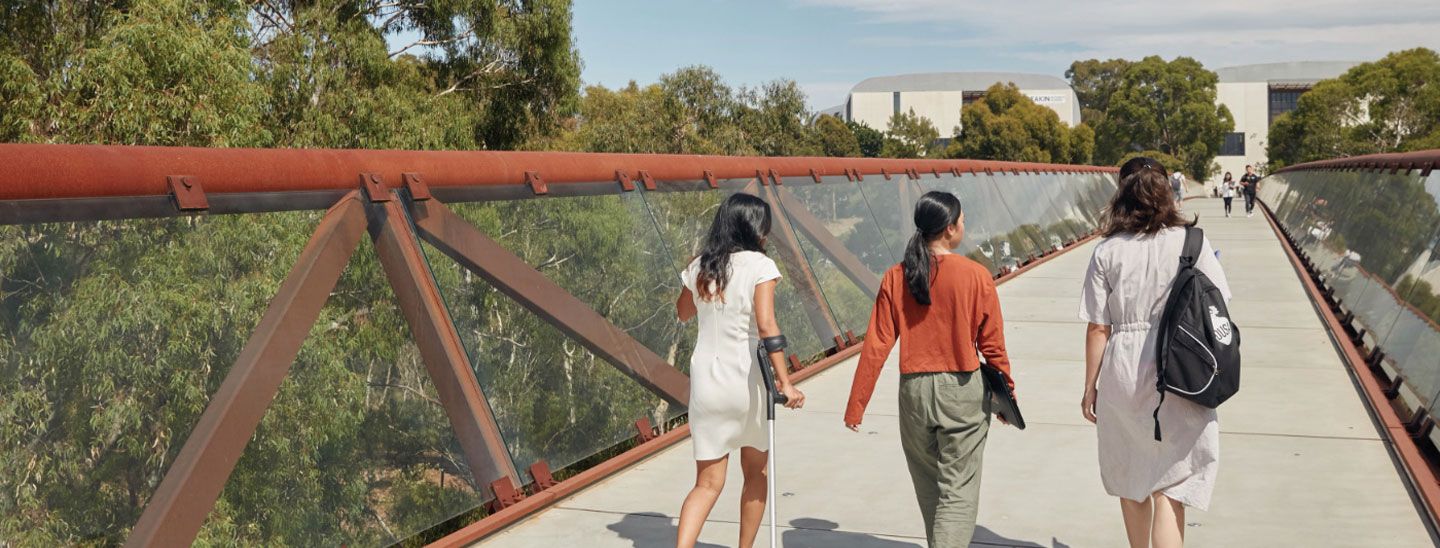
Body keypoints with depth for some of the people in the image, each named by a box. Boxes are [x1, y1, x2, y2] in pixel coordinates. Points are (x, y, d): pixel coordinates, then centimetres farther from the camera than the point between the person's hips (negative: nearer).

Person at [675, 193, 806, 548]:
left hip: (705, 380, 3)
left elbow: (683, 313, 22)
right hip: (746, 380, -3)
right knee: (755, 473, 20)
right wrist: (784, 381, -22)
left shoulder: (699, 267, 4)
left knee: (708, 483, 7)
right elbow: (765, 324, -22)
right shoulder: (760, 266, -10)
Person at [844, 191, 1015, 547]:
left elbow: (876, 346, -4)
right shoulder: (976, 276, -10)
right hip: (963, 390, -3)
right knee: (958, 492, 3)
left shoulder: (896, 278, -4)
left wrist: (856, 406, 1)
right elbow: (992, 345, -4)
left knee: (929, 490, 20)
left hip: (914, 391, 3)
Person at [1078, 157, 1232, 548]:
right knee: (1169, 487, 1)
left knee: (1129, 480, 19)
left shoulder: (1107, 251, -5)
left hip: (1122, 375, 1)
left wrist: (1090, 387, 5)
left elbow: (1097, 328, -4)